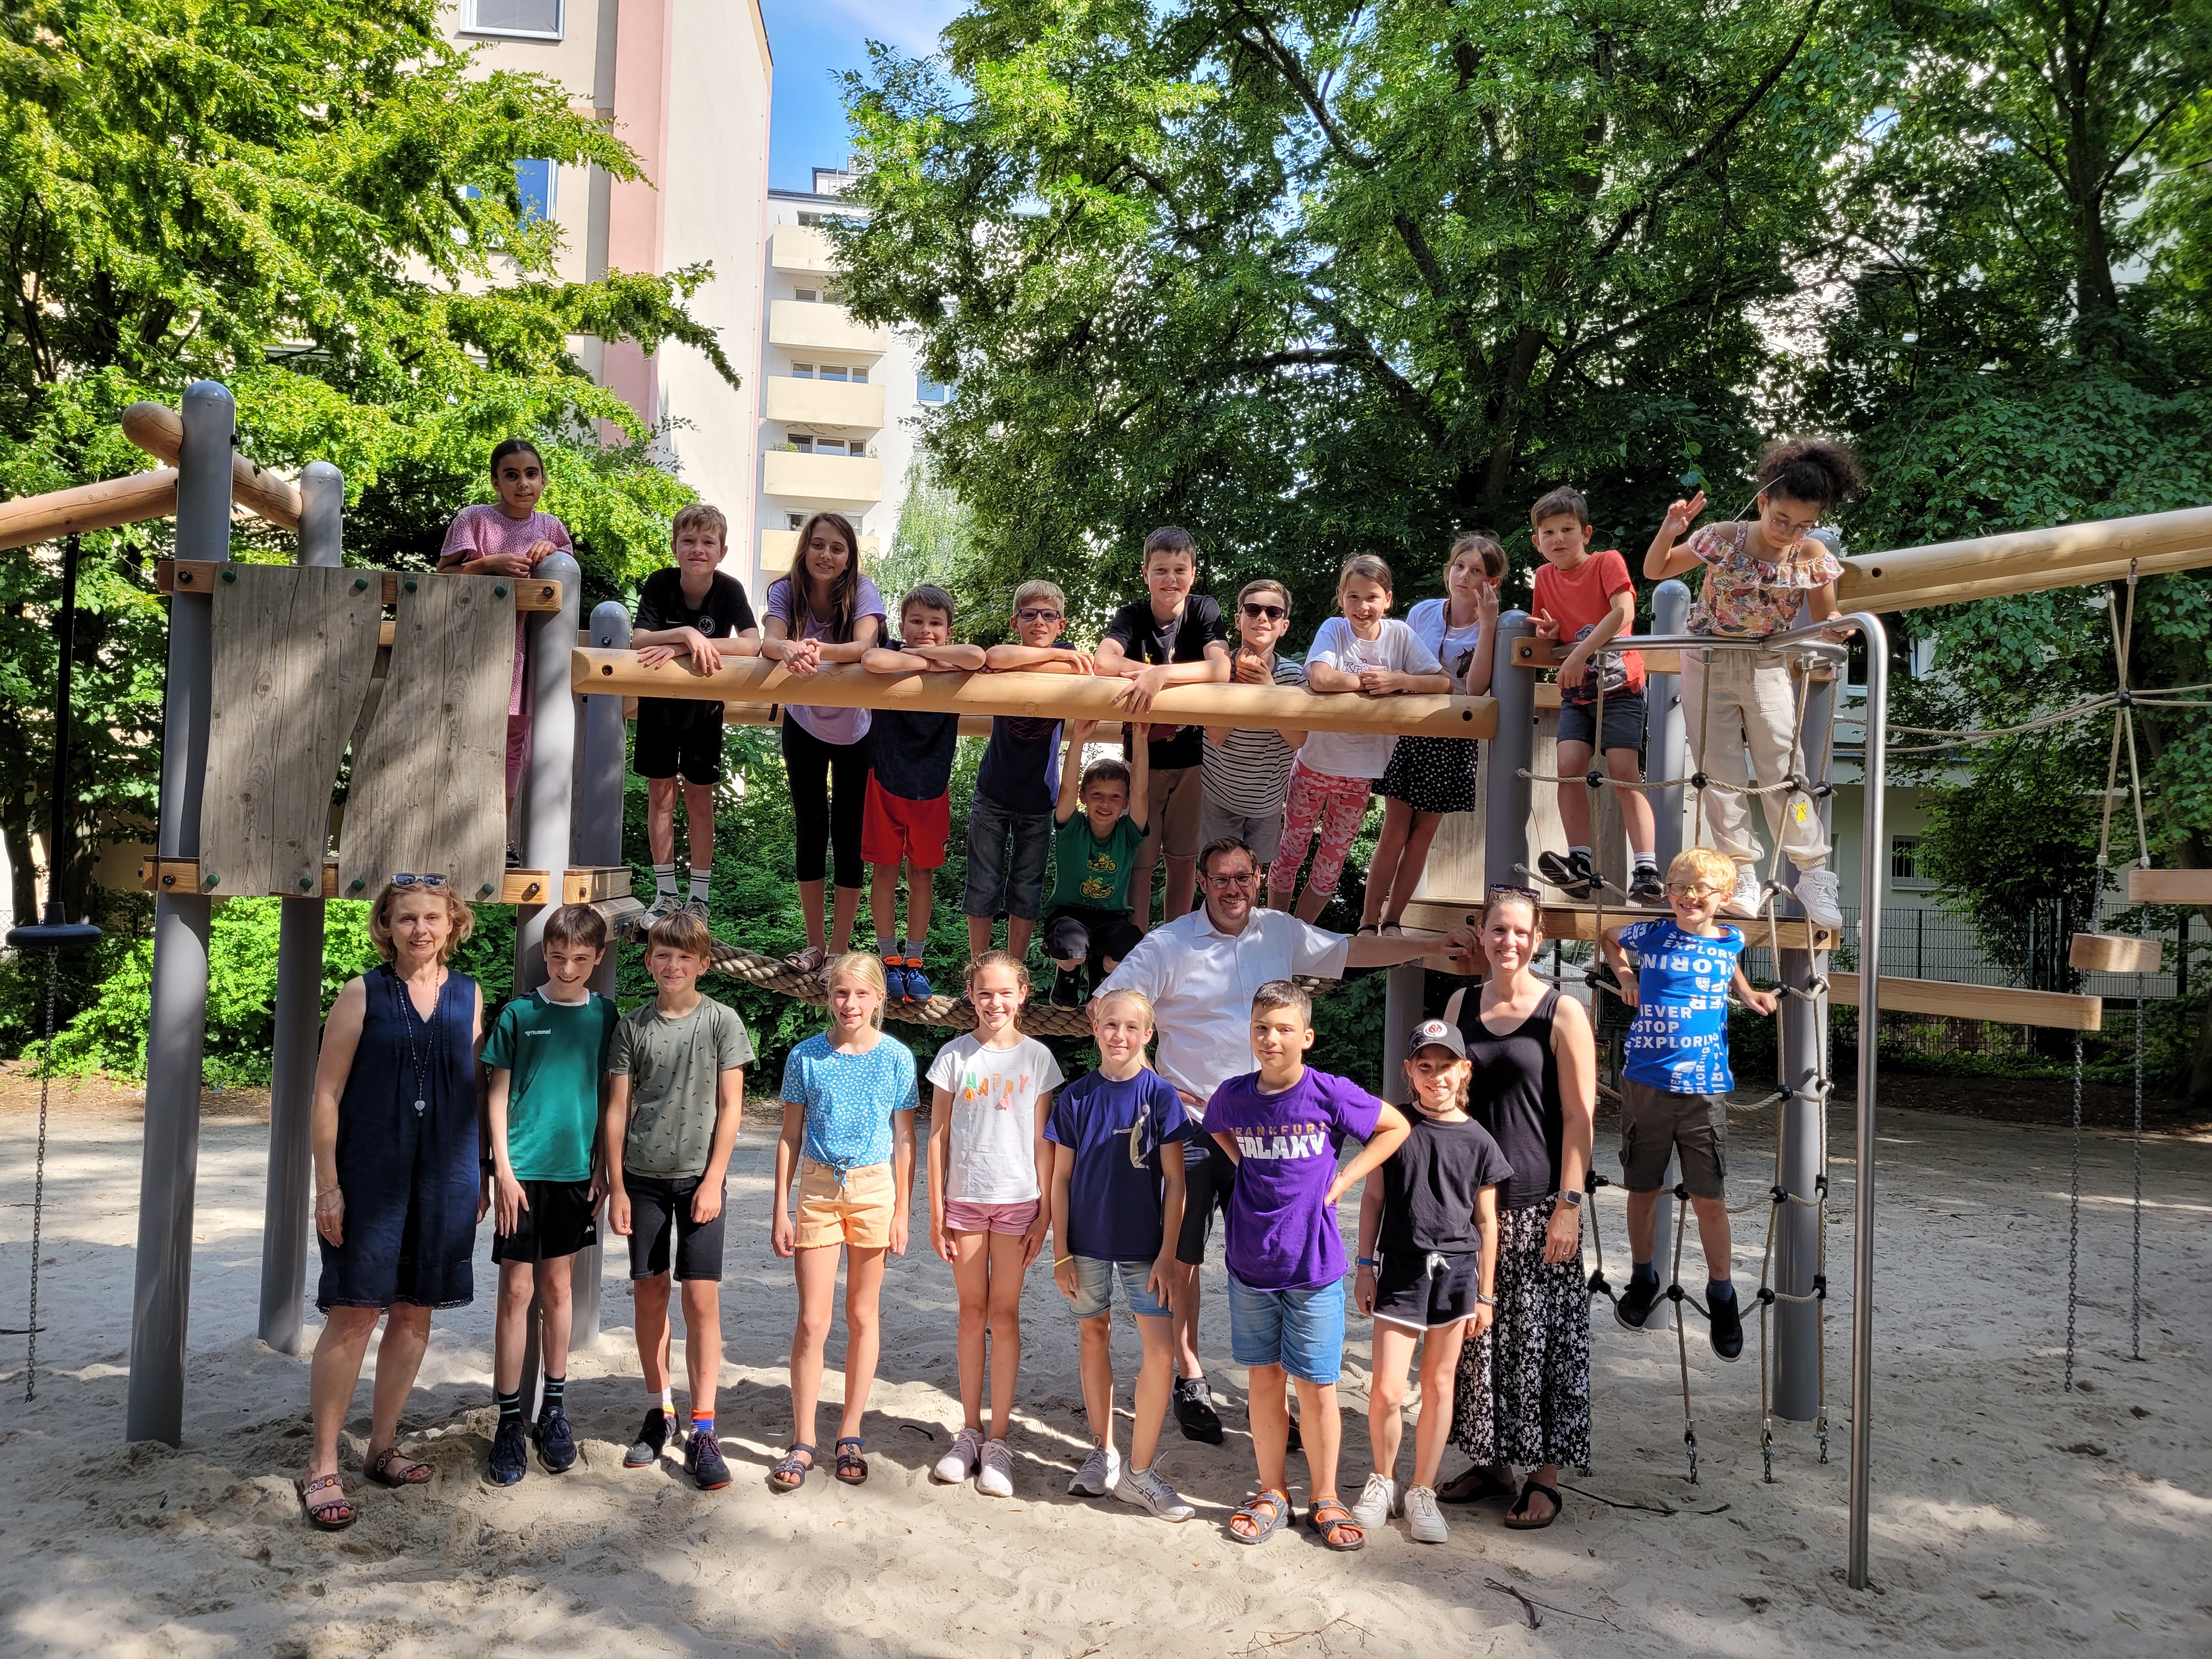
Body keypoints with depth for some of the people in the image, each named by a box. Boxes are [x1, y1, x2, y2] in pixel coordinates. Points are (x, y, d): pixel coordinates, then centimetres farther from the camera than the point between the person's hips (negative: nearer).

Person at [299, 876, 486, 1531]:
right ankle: (322, 1467, 8)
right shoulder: (362, 995, -2)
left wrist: (480, 1175, 10)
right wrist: (327, 1183, -9)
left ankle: (383, 1446, 26)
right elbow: (327, 1093, -3)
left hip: (445, 1178, 3)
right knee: (353, 1314, -4)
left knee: (415, 1313, 11)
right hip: (368, 1175, -3)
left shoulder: (469, 997, 7)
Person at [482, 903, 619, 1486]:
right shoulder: (519, 1014, -3)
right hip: (524, 1170, -2)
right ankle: (510, 1420, 10)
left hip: (575, 1170, 2)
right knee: (517, 1290, 0)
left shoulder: (604, 1014, 4)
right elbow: (498, 1093, -1)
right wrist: (503, 1169, -7)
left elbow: (608, 1092, 9)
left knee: (557, 1286, 12)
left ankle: (555, 1409, 22)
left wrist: (602, 1163, 4)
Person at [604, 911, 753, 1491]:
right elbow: (617, 1109, 6)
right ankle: (659, 1411, 23)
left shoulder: (721, 1021, -1)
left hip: (699, 1177, -2)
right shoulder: (633, 1025, 4)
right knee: (650, 1293, 7)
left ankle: (702, 1431, 1)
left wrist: (713, 1181, -7)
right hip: (643, 1177, 2)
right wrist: (616, 1186, 1)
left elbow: (730, 1107, -2)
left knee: (701, 1298, -5)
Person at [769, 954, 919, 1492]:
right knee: (813, 1321, -1)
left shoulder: (896, 1058, -2)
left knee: (862, 1315, 9)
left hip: (874, 1189, 0)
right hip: (818, 1189, 0)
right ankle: (802, 1441, 11)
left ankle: (851, 1434, 22)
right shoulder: (806, 1056, -1)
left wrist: (902, 1212, -1)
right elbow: (790, 1138, 4)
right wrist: (781, 1211, 1)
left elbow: (904, 1141, 2)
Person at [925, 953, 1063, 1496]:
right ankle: (969, 1433, 20)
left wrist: (1045, 1213, -3)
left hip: (1018, 1200, -1)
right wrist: (937, 1210, -1)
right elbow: (938, 1135, 2)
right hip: (964, 1198, 1)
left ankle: (998, 1441, 12)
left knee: (1004, 1315, 4)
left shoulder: (1037, 1058, -1)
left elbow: (1043, 1141, 0)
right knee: (972, 1313, 10)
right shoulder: (955, 1055, 0)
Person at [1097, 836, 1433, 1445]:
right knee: (1183, 1254, 6)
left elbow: (1354, 951, 13)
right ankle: (1189, 1379, 21)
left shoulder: (1281, 933, 5)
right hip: (1189, 1123, -3)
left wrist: (1437, 948, 5)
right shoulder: (1168, 945, -7)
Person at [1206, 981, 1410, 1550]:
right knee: (1263, 1380, 12)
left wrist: (1343, 1180, -5)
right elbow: (1216, 1131, 21)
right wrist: (1248, 1169, 4)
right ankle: (1272, 1492, 27)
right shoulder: (1233, 1096, -3)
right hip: (1250, 1264, 3)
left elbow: (1396, 1126, 1)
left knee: (1316, 1386, 6)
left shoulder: (1331, 1094, -12)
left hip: (1313, 1267, -2)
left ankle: (1324, 1497, 23)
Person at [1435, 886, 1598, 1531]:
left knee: (1539, 1338, 1)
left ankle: (1545, 1477, 14)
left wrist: (1569, 1204, -13)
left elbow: (1580, 1116, -7)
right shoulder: (1461, 1005, 8)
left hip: (1538, 1205, -4)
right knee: (1477, 1333, 11)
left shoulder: (1563, 1013, -5)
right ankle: (1490, 1461, 26)